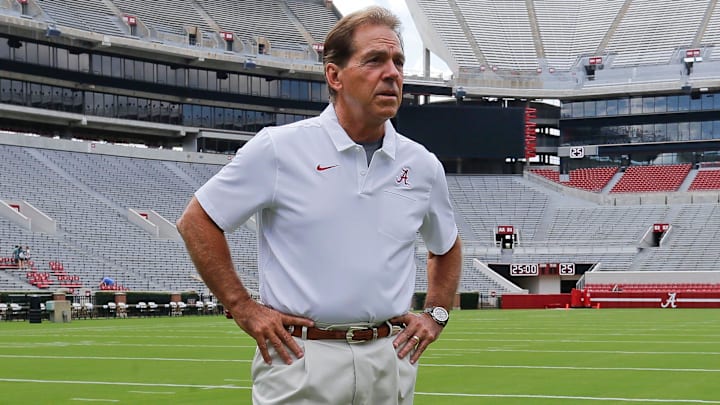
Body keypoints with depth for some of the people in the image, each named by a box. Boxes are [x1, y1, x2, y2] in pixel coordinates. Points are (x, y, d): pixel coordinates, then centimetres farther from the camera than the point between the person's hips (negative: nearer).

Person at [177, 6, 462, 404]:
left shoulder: (423, 165, 7)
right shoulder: (278, 148, -6)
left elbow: (447, 248, 25)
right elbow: (196, 221, -1)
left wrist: (435, 315, 12)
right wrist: (243, 308, -4)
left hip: (391, 362, 4)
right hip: (299, 358, -4)